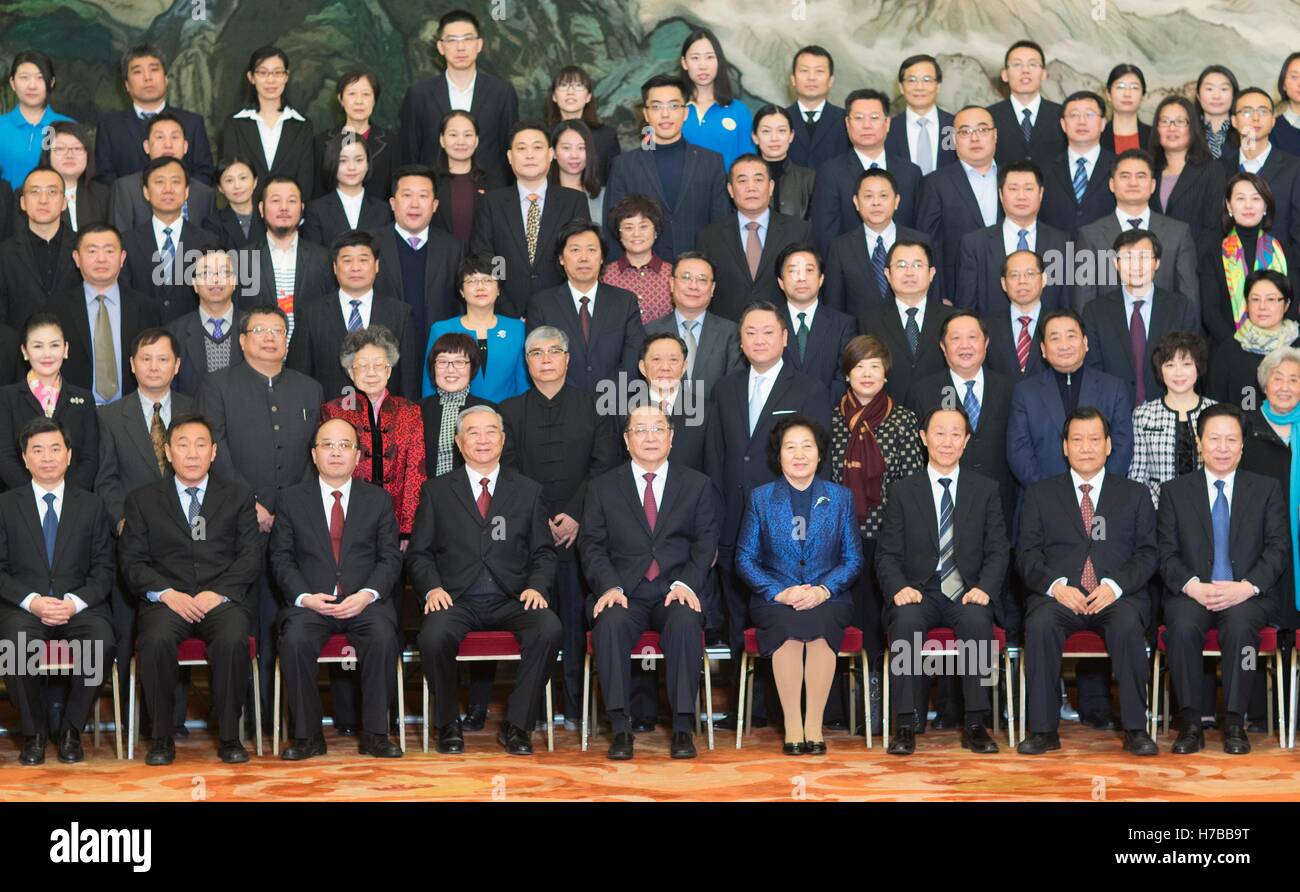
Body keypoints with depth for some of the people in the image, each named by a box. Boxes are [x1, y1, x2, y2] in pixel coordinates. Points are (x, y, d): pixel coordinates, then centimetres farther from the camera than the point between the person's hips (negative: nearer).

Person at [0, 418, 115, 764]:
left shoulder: (92, 506, 14)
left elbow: (104, 569, 7)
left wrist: (74, 603, -11)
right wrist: (32, 601, -13)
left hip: (80, 605, 1)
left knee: (102, 644, -33)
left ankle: (70, 729, -10)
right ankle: (35, 732, -11)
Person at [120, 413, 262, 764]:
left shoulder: (238, 495, 15)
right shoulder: (142, 500, 15)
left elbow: (251, 556, 6)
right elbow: (132, 561, 6)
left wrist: (218, 593, -11)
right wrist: (167, 593, -12)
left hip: (222, 599, 0)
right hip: (167, 600, 0)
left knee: (233, 640, -34)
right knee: (155, 640, -34)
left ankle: (229, 736, -18)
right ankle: (162, 738, -17)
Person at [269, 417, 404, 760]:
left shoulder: (378, 499, 12)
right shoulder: (292, 499, 11)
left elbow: (390, 558, 6)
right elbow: (281, 558, 6)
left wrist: (367, 595, -12)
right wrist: (305, 597, -11)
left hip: (365, 600, 0)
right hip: (310, 601, 0)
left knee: (383, 638, -31)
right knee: (295, 640, -32)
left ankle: (374, 733, -19)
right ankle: (307, 735, -19)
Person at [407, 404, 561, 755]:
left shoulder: (529, 492, 15)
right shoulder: (436, 491, 13)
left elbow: (544, 553, 12)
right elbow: (419, 552, 9)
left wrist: (536, 586, -8)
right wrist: (432, 588, -10)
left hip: (511, 599, 1)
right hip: (455, 599, -1)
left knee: (549, 630, -30)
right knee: (434, 636, -33)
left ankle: (516, 725, -15)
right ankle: (448, 724, -9)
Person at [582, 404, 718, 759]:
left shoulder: (698, 486, 13)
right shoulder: (602, 488, 13)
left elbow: (705, 545, 6)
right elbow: (592, 547, 6)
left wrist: (686, 584, -13)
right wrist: (610, 587, -13)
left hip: (676, 593, 0)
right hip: (624, 594, 0)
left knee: (686, 621, -34)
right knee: (610, 621, -34)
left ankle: (683, 726, -28)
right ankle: (620, 726, -29)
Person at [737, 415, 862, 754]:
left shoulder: (840, 497, 11)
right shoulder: (760, 497, 9)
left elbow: (853, 558, 7)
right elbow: (745, 558, 5)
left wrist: (824, 590, -12)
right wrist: (779, 592, -12)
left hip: (827, 598, 0)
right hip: (774, 598, 0)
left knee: (821, 623, -34)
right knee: (787, 623, -34)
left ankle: (814, 726, -28)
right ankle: (792, 727, -28)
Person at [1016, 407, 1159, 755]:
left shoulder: (1135, 494, 17)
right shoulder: (1040, 494, 16)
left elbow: (1147, 553, 7)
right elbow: (1027, 554, 7)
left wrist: (1115, 585, -12)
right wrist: (1056, 586, -13)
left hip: (1118, 596, 0)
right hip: (1059, 595, 0)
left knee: (1128, 626, -34)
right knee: (1039, 625, -33)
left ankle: (1135, 729, -24)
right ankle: (1044, 729, -24)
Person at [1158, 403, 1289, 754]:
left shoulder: (1267, 490, 12)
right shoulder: (1174, 491, 12)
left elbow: (1278, 550, 3)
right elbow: (1166, 553, 5)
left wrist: (1247, 587, -14)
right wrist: (1193, 586, -14)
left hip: (1249, 594, -1)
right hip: (1192, 593, 1)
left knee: (1240, 624, -34)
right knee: (1182, 627, -32)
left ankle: (1234, 723, -24)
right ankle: (1190, 723, -23)